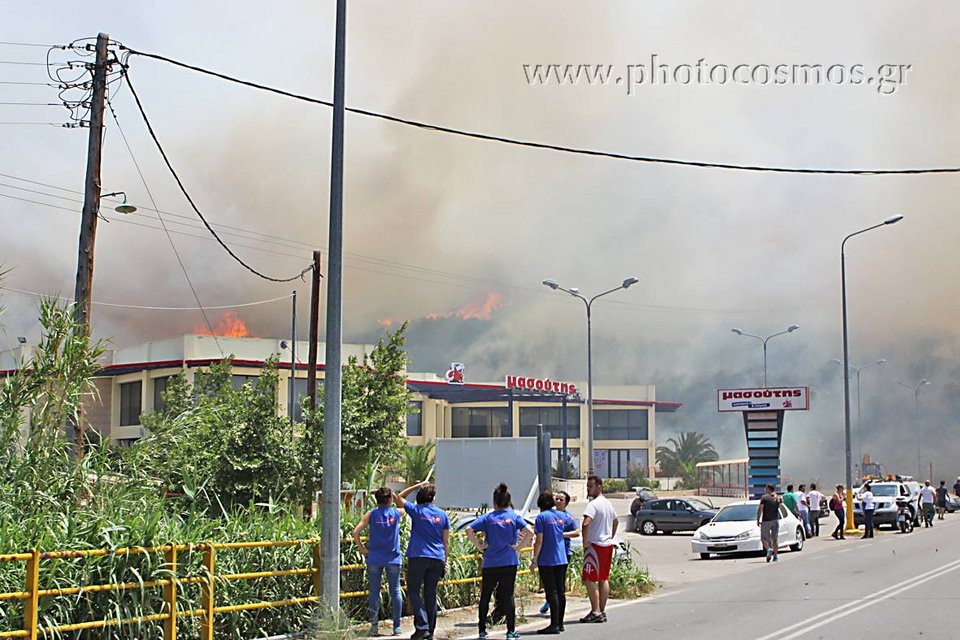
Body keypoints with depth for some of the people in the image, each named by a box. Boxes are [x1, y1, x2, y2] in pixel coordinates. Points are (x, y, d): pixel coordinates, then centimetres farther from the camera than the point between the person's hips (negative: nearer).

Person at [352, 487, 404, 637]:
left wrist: (362, 549, 0)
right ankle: (397, 627, 7)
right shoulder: (397, 513, 0)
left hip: (374, 558, 0)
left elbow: (355, 532, -9)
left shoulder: (371, 514, -1)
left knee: (374, 591, 5)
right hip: (393, 558, 0)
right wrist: (393, 494, 24)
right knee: (395, 591, 6)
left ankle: (374, 626, 3)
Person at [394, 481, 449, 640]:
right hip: (437, 559, 4)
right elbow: (446, 540, 9)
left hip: (418, 557, -4)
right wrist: (446, 560, 16)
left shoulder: (416, 511, -1)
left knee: (413, 591, 2)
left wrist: (417, 485, 14)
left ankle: (422, 626, -13)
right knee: (431, 594, 9)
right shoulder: (442, 515, 7)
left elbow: (398, 498, 14)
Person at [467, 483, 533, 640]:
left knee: (485, 596, 10)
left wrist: (479, 546, -2)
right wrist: (518, 547, -3)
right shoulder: (514, 516, 0)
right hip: (509, 562, 0)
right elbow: (530, 533, -10)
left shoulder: (488, 517, 1)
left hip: (490, 564, 0)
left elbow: (469, 530, -10)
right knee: (508, 595, 4)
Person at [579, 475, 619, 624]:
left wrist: (585, 543, -19)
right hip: (608, 545, 9)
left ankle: (595, 612, -9)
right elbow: (615, 522, 30)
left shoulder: (593, 504, -16)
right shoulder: (608, 504, 14)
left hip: (595, 545, -9)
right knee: (604, 579, 12)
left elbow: (586, 524, -29)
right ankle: (602, 611, 16)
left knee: (590, 580, -5)